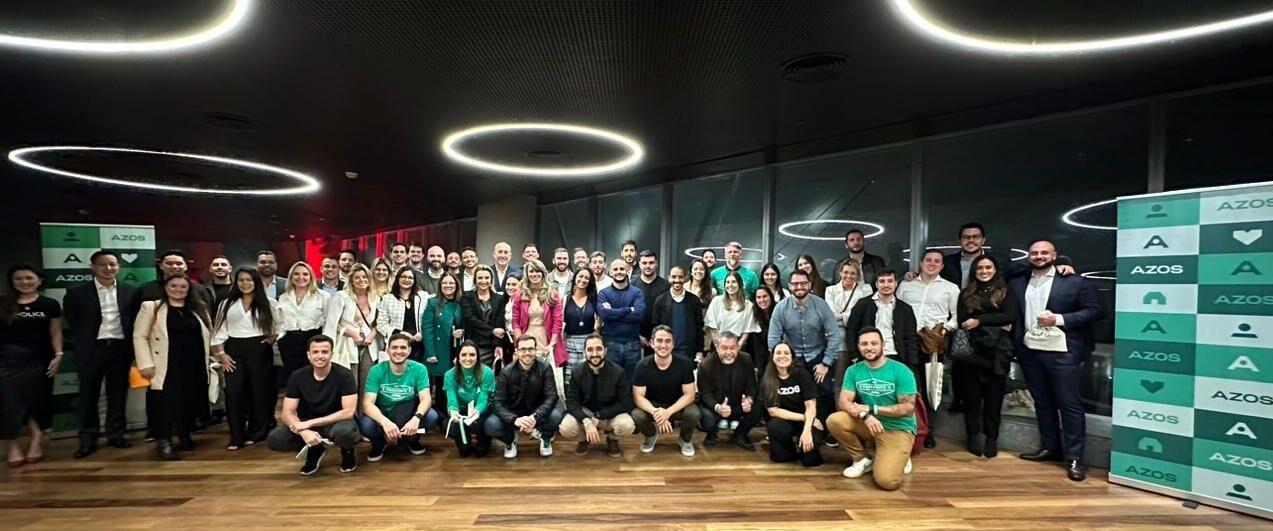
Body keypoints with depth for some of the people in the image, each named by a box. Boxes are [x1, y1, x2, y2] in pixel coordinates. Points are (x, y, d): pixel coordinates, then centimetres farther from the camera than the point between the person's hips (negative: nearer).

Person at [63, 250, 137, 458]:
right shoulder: (76, 292, -1)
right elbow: (72, 320, 6)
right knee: (88, 394, 5)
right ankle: (87, 440, 14)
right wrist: (83, 339, 5)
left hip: (121, 348, 1)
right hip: (91, 349, -1)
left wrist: (130, 342, 2)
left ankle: (116, 434, 17)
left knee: (118, 393, 7)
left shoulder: (130, 292, 4)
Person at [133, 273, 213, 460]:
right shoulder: (151, 307, 0)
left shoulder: (199, 309, 12)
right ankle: (164, 441, 4)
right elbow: (139, 336, -3)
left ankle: (185, 436, 24)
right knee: (165, 401, -5)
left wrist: (209, 361, 10)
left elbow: (208, 335, 16)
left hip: (194, 365, 4)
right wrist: (146, 364, -10)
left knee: (190, 400, 9)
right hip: (167, 366, -4)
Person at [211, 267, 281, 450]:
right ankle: (237, 437, 2)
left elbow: (282, 325, 9)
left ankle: (256, 433, 15)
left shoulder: (268, 304, 5)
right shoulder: (227, 304, 9)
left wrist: (273, 339, -4)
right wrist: (221, 353, -2)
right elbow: (220, 330, 6)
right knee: (233, 392, -5)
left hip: (259, 350, -1)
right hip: (234, 350, 1)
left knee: (259, 391, 3)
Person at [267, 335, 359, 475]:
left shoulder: (344, 375, -17)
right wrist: (304, 431, -31)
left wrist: (310, 422, -25)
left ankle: (347, 451, 0)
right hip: (306, 425, 4)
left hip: (335, 423, -3)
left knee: (345, 431, -39)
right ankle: (315, 450, 6)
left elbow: (348, 412, -21)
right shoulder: (297, 377, -8)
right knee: (274, 440, -23)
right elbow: (288, 413, -10)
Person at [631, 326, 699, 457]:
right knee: (636, 416, -30)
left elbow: (689, 395, -17)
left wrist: (668, 412, -33)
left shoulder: (685, 364, -18)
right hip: (652, 405, 0)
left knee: (693, 413, -32)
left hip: (677, 406, 0)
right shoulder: (642, 366, -17)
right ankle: (651, 436, 8)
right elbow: (638, 396, -16)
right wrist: (655, 412, -36)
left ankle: (685, 440, 5)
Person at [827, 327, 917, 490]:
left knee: (887, 480, -24)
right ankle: (863, 459, 2)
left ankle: (899, 457, 13)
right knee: (834, 420, -24)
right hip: (868, 424, 4)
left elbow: (908, 408, -15)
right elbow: (844, 401, -10)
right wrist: (865, 415, -30)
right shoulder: (853, 371, -1)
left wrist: (871, 409, -18)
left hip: (898, 428, -4)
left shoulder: (900, 371, -12)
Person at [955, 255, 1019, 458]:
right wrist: (996, 325, -7)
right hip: (972, 350, 1)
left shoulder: (1006, 292, 10)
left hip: (997, 351, -1)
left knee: (994, 396, 2)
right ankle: (974, 436, 10)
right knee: (972, 395, 1)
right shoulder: (966, 294, 13)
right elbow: (962, 321, 2)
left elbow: (1010, 316, -5)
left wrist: (979, 321, -11)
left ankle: (991, 438, 11)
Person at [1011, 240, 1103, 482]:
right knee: (1042, 403, 14)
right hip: (1030, 351, 5)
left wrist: (1058, 319, -15)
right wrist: (1014, 340, 3)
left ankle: (1074, 459, 5)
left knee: (1070, 404, -1)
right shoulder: (1017, 283, 10)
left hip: (1063, 352, -5)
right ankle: (1049, 448, 25)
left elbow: (1095, 311, -5)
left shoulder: (1074, 281, -2)